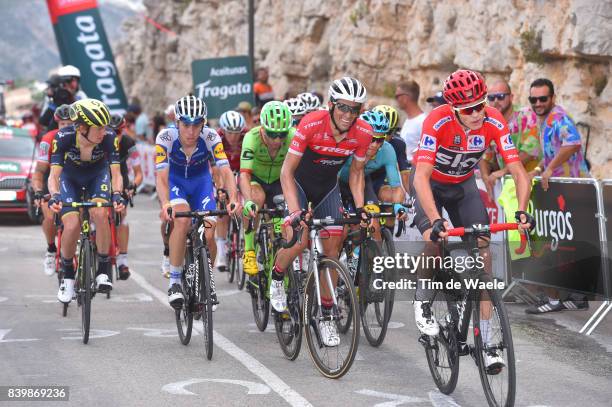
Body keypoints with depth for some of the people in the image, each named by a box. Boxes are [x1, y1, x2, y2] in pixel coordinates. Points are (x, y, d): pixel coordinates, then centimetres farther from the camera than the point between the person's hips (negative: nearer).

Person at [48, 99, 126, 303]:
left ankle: (103, 271, -14)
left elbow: (116, 173, -29)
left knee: (100, 213, -28)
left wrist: (117, 194, -48)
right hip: (70, 177, 0)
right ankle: (67, 274, 4)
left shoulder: (109, 138, -30)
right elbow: (54, 175, -30)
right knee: (72, 225, -21)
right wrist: (54, 197, -49)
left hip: (97, 175, 0)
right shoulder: (63, 138, -32)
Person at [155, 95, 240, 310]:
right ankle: (174, 282, -20)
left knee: (208, 235, -12)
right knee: (182, 219, -31)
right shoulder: (166, 137, -28)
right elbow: (161, 176, -33)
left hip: (200, 181, 1)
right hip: (175, 181, -1)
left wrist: (233, 198, -49)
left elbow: (226, 171, -31)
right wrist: (165, 204, -51)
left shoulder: (211, 137, -26)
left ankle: (207, 281, 18)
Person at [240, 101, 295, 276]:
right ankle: (249, 251, -23)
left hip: (278, 181, 2)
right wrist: (249, 202, -56)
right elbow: (244, 175, -40)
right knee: (257, 197, -33)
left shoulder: (293, 137, -28)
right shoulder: (253, 137, -32)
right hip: (255, 178, -2)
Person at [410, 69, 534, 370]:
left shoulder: (494, 122, -26)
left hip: (463, 184, 3)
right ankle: (423, 301, 3)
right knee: (435, 241, -28)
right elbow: (421, 177, -41)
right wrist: (436, 221, -53)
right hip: (430, 183, -3)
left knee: (483, 252, -9)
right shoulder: (438, 121, -34)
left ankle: (485, 343, -5)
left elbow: (519, 172, -25)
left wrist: (522, 211, -42)